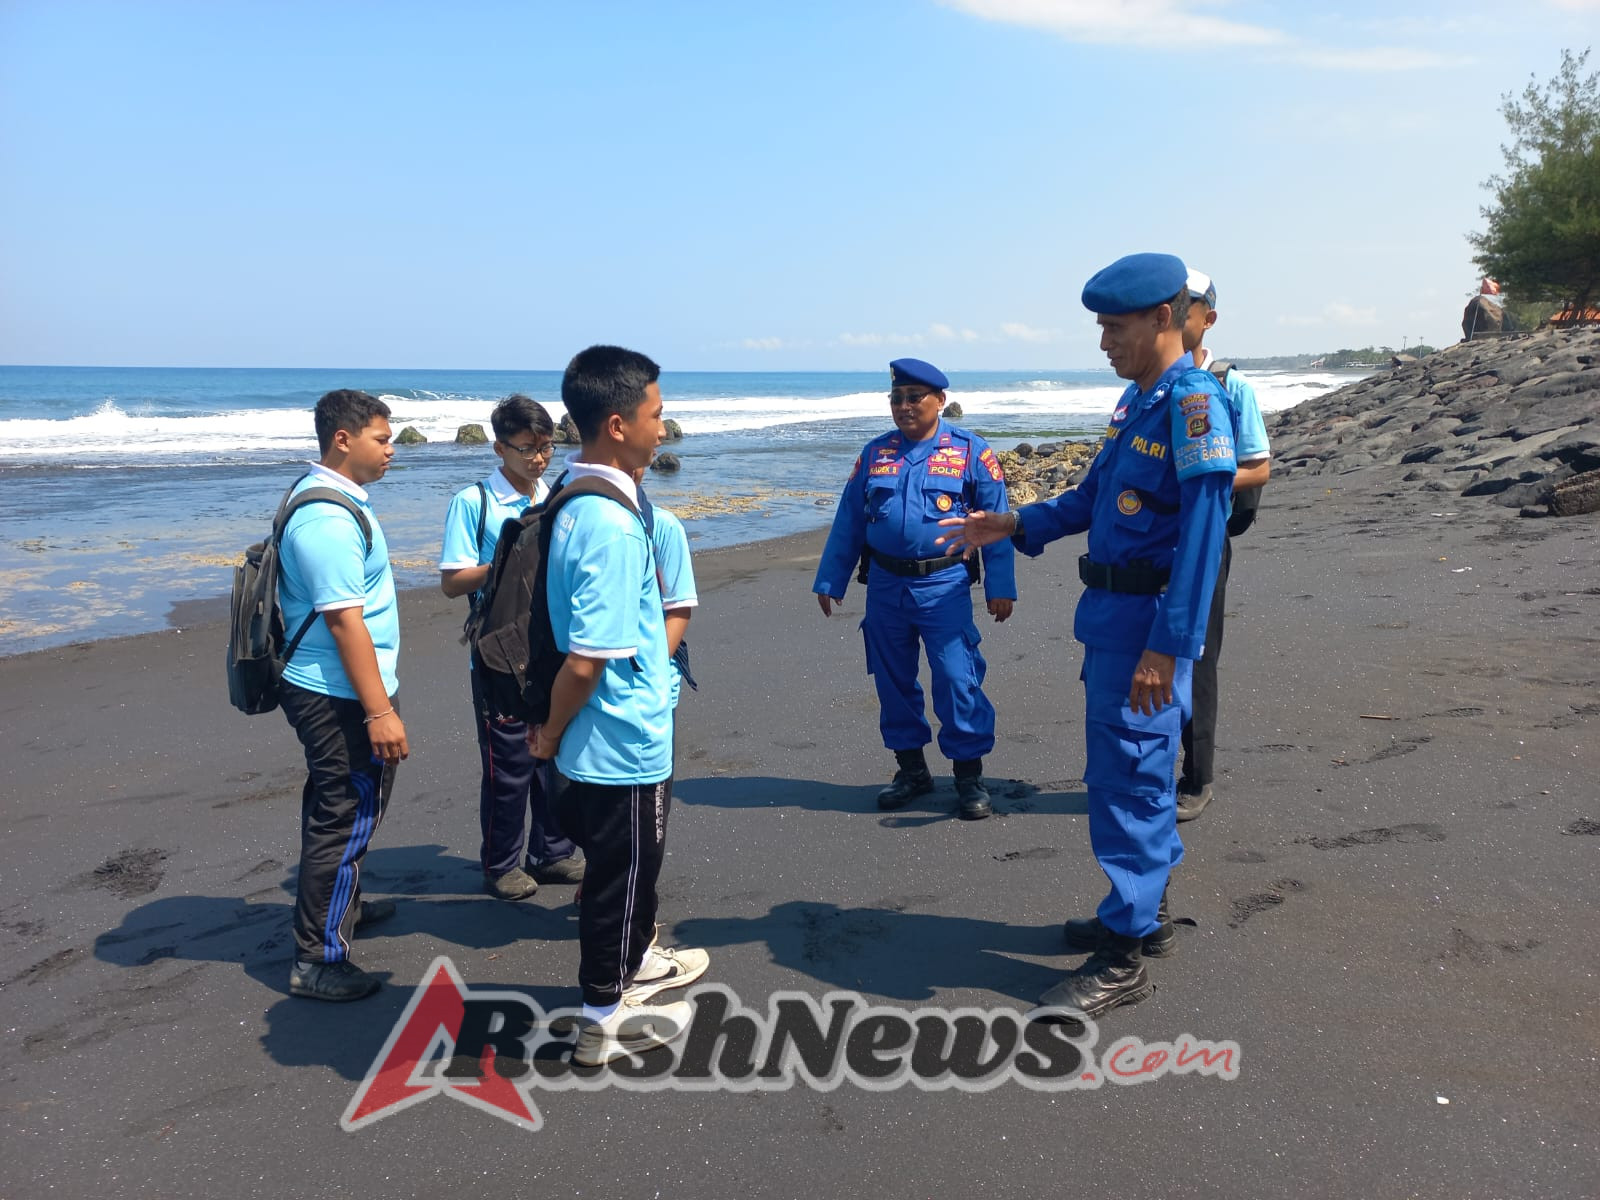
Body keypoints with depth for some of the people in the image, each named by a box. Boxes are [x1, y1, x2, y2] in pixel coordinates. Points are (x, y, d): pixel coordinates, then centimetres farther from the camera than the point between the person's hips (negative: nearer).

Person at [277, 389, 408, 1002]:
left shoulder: (329, 498, 11)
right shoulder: (329, 520, -23)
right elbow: (345, 621, -26)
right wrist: (380, 710, -25)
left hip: (322, 691, 11)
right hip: (340, 696, -11)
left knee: (335, 807, 24)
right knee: (347, 818, -2)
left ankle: (340, 905, 43)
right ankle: (318, 959, 9)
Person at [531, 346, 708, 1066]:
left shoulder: (570, 500, 2)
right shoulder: (614, 525, -27)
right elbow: (587, 661, -28)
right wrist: (552, 733, -12)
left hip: (603, 739, 9)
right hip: (623, 743, -9)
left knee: (631, 865, 27)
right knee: (620, 876, 10)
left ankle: (635, 962, 49)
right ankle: (604, 1021, 28)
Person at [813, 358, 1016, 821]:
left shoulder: (971, 452, 0)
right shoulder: (875, 453, 9)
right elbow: (847, 522, 12)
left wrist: (1000, 587, -5)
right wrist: (829, 582, 11)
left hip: (944, 585, -4)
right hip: (885, 586, 4)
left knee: (957, 679, -8)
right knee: (893, 680, 10)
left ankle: (970, 774, 6)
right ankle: (911, 769, 25)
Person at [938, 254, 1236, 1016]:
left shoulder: (1193, 403, -16)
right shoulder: (1136, 401, 13)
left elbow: (1202, 535, -22)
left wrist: (1165, 645, -24)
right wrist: (1014, 526, 12)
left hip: (1148, 622, -9)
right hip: (1112, 614, 9)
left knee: (1128, 779, -4)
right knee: (1132, 772, 18)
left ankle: (1124, 958, 7)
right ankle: (1143, 915, 34)